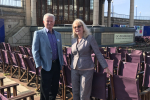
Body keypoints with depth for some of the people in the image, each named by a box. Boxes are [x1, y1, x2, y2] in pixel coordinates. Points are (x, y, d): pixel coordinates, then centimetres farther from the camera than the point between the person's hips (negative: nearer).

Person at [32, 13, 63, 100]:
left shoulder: (58, 34, 11)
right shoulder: (38, 33, -4)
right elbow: (35, 50, -7)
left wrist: (61, 63, 11)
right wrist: (39, 65, -12)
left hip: (56, 64, 5)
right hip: (46, 65, -5)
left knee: (55, 87, 14)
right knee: (45, 89, 5)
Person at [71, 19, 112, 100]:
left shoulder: (90, 38, -9)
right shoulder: (74, 39, 7)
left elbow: (98, 53, -9)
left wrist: (106, 67, -12)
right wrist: (72, 65, 27)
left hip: (86, 70, -5)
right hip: (74, 70, 5)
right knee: (75, 93, 11)